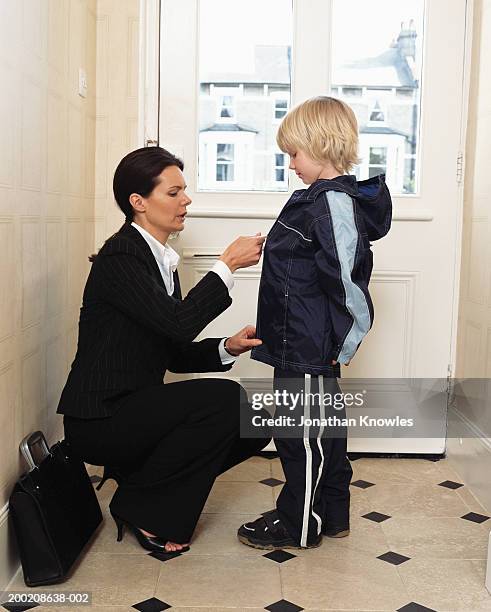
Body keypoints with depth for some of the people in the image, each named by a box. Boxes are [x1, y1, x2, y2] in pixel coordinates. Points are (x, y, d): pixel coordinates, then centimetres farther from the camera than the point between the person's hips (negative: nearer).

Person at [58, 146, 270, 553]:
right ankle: (140, 507, -7)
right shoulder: (119, 257, -15)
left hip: (137, 411, 9)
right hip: (100, 419, -8)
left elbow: (178, 355, 12)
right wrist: (228, 265, -19)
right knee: (225, 398, -24)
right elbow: (178, 323, -28)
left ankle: (143, 479, 10)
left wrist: (228, 348, -6)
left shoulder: (161, 260, 12)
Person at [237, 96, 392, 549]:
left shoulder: (332, 202, -19)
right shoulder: (328, 197, 11)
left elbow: (347, 279, -24)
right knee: (323, 427, 19)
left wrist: (346, 342, -17)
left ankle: (298, 525, 20)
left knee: (303, 433, 3)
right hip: (307, 347, 10)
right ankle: (331, 514, 34)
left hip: (309, 349, -10)